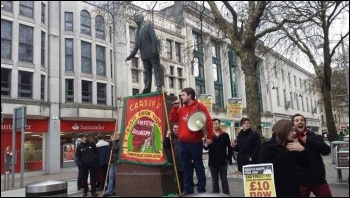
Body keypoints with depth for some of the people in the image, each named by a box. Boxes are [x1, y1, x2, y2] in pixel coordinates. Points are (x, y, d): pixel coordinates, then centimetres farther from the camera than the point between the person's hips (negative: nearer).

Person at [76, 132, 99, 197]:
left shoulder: (92, 144, 3)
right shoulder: (79, 146, 2)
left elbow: (96, 152, 10)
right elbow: (77, 155, 8)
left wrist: (94, 158, -3)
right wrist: (82, 161, -5)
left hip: (92, 164, 0)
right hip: (84, 165, 0)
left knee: (93, 178, 2)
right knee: (84, 179, 7)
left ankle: (93, 191, 6)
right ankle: (85, 191, 21)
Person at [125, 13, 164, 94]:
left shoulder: (148, 25, 3)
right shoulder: (137, 30, 20)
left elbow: (154, 38, -8)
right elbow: (136, 45, 19)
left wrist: (154, 50, -19)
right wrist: (131, 55, 11)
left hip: (152, 53, -6)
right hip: (144, 55, 7)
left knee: (157, 69, -6)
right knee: (147, 72, 5)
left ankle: (159, 87, -7)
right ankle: (147, 89, 4)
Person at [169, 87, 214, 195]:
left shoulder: (199, 106, -3)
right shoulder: (181, 109, 16)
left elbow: (208, 121, -7)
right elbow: (172, 119, 14)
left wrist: (209, 136, -12)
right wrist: (175, 107, 4)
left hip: (195, 142, -6)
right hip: (183, 143, 6)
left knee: (198, 166, 3)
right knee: (186, 167, 11)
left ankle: (201, 190, 10)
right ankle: (188, 190, 19)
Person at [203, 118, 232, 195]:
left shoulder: (225, 135, 0)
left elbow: (229, 147, 4)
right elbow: (205, 148, -6)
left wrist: (229, 157, -2)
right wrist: (206, 143, -27)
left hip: (223, 162, 0)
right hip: (212, 162, 1)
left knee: (224, 180, 8)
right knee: (214, 180, 12)